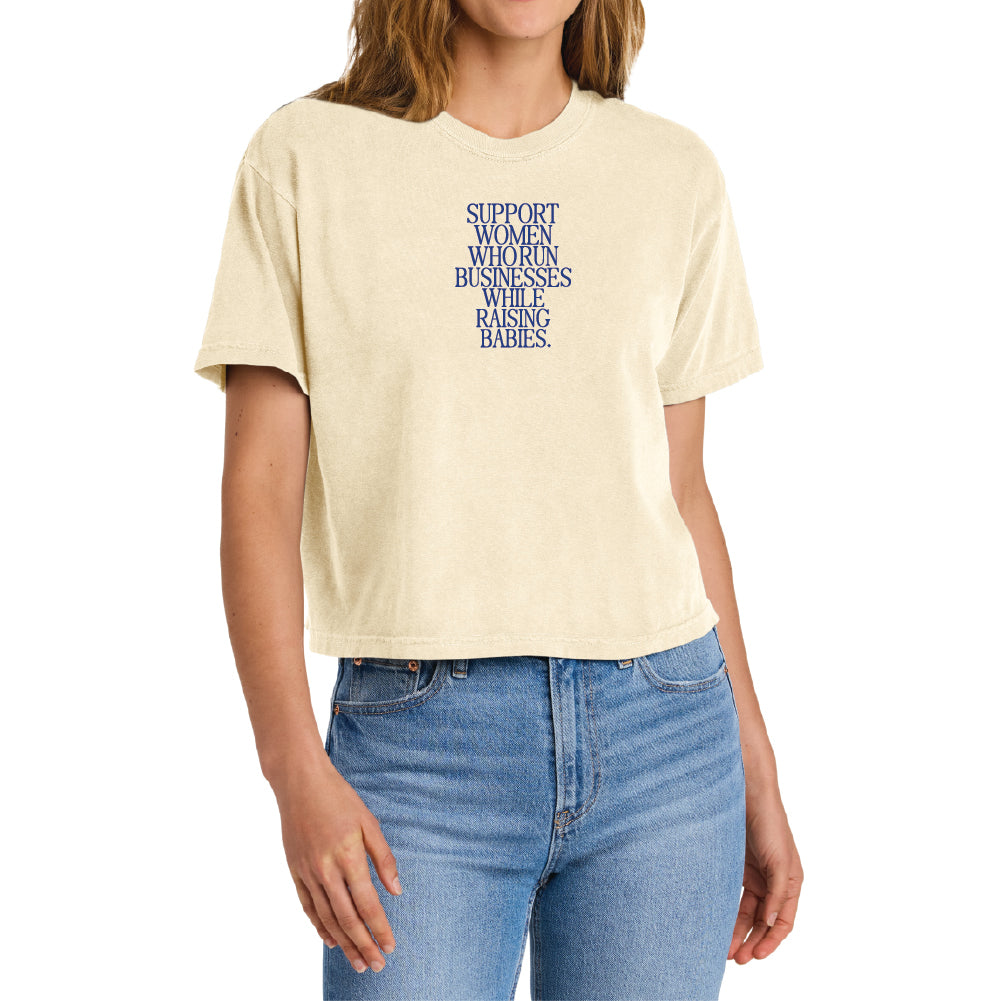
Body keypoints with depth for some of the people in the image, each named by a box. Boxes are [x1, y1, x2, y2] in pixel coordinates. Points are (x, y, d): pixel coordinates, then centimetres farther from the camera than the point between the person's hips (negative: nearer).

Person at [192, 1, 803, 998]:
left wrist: (756, 774, 11)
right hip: (418, 747, -2)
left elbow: (681, 493, 11)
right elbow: (259, 488, -3)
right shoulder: (307, 157, 1)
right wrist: (296, 768, -13)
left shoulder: (676, 173, 7)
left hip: (660, 736, 3)